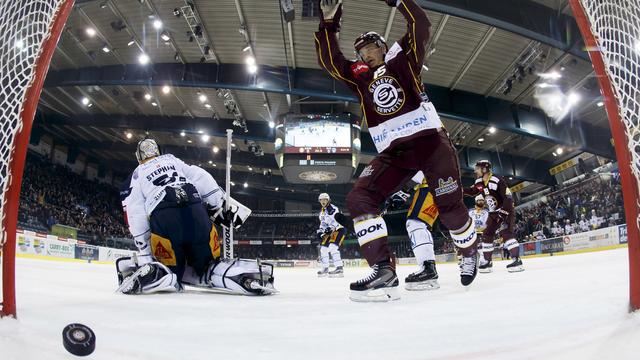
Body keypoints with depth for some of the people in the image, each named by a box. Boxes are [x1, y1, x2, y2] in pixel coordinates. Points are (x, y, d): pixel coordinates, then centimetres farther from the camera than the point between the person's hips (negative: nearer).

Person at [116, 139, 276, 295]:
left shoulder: (136, 176, 24)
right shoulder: (174, 160, 31)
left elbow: (135, 217, 13)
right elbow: (202, 179, 17)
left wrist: (144, 253, 11)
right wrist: (223, 205, 16)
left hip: (162, 219, -1)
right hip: (196, 213, 2)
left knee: (171, 269, 15)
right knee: (209, 263, 13)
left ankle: (151, 274, -20)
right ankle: (244, 273, -17)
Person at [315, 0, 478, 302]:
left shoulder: (403, 59, 12)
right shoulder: (359, 77, 19)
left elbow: (420, 26, 2)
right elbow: (329, 60, 11)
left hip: (430, 139, -3)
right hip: (392, 150, 4)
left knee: (450, 207, -2)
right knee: (359, 198, -18)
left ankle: (470, 251, 29)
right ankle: (383, 268, -23)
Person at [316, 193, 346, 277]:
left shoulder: (333, 208, -15)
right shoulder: (322, 212, 15)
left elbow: (340, 219, -27)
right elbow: (323, 223, 23)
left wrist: (332, 226, -34)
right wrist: (320, 231, 8)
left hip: (339, 229, -9)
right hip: (330, 231, 10)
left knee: (333, 247, -28)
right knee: (323, 247, 8)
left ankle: (339, 268, -31)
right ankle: (325, 268, 21)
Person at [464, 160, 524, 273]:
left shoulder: (497, 181, -24)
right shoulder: (479, 182, 1)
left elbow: (509, 198, -26)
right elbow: (472, 191, 18)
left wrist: (502, 213, -30)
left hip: (506, 210, -8)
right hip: (494, 213, 9)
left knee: (506, 233, -25)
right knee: (487, 235, 5)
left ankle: (516, 260, -26)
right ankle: (486, 262, 13)